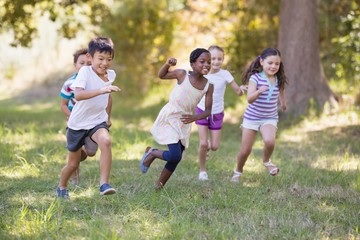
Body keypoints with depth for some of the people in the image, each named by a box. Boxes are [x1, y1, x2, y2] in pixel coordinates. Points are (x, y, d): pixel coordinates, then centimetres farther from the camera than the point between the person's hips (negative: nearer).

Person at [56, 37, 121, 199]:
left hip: (98, 121, 3)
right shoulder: (85, 71, -20)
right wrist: (101, 90, -50)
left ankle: (104, 184, -29)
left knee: (106, 141, -31)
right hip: (78, 123, -3)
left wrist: (108, 117, 24)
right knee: (73, 163, 10)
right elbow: (78, 95, -39)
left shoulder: (111, 75, -2)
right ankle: (62, 187, 40)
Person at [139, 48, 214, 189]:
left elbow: (208, 110, -2)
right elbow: (161, 76, 3)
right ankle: (151, 153, 11)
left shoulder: (209, 86, -6)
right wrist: (168, 64, -17)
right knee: (175, 155, -18)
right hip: (169, 118, -5)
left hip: (184, 123, 5)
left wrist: (195, 117, -21)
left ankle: (159, 186, 29)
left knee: (175, 160, 9)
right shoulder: (182, 74, -13)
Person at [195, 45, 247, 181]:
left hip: (217, 114, 0)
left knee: (214, 147, 1)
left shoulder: (225, 74, -14)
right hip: (202, 111, 0)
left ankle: (207, 146, 38)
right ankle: (202, 170, 12)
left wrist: (241, 88, -36)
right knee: (203, 144, -9)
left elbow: (238, 92, -14)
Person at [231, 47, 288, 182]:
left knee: (269, 141, -28)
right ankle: (238, 171, 33)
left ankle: (266, 161, 4)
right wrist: (259, 91, -45)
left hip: (270, 118, 2)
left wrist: (283, 103, 39)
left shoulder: (279, 80, -3)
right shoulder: (255, 77, -16)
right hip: (252, 117, -2)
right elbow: (249, 99, -25)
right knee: (245, 150, 4)